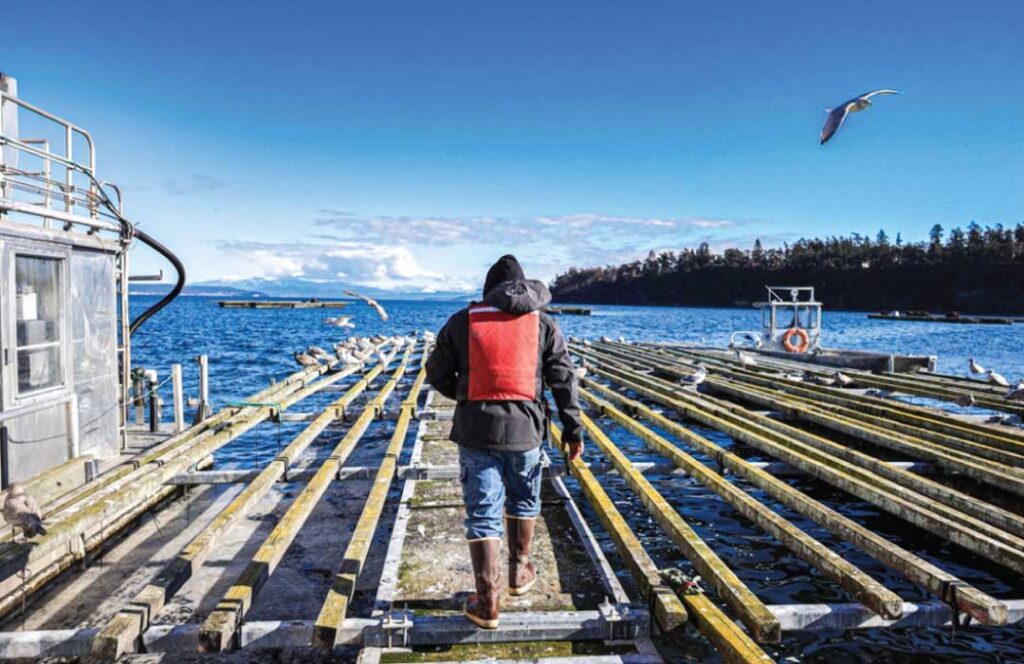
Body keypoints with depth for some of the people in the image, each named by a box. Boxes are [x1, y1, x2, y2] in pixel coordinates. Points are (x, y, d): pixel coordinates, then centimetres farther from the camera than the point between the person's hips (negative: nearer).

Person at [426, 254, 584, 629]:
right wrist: (573, 430, 7)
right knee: (524, 501, 23)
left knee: (482, 514, 5)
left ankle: (486, 603, 8)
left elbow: (436, 374, 8)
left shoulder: (462, 321, 4)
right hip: (524, 428, 1)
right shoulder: (543, 323, 6)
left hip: (475, 429, -1)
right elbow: (563, 380, 2)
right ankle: (518, 573, 38)